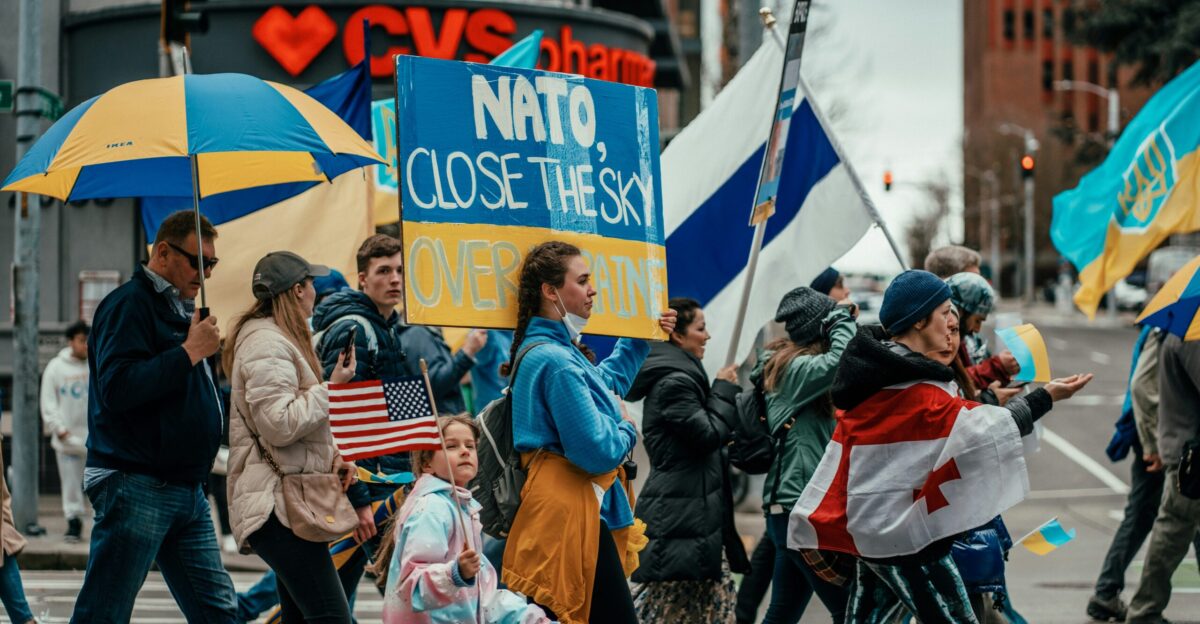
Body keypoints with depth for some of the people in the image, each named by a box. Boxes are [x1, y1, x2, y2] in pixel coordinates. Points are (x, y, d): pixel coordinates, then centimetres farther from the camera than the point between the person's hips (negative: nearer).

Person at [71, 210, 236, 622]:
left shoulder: (181, 308, 19)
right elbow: (117, 387, -24)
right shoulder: (130, 304, -10)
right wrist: (190, 352, -20)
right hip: (137, 490, -9)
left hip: (186, 490, 9)